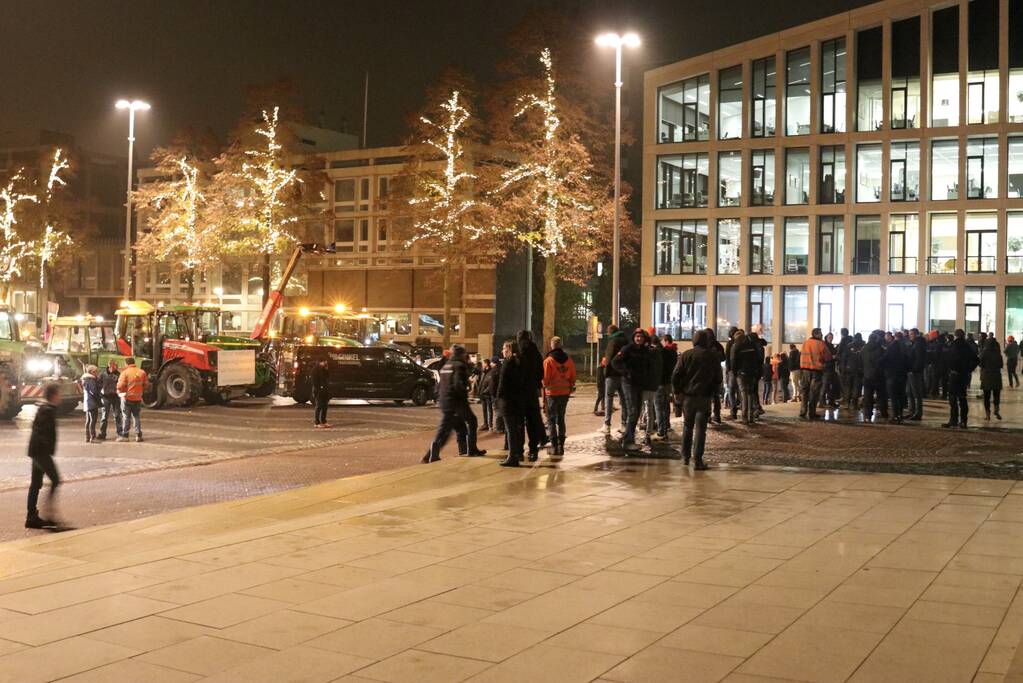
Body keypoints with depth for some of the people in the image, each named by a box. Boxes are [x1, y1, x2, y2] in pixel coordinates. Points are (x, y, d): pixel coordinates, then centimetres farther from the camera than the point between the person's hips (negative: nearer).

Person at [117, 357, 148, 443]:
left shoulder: (125, 372, -12)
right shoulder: (142, 372, 2)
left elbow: (120, 386, -17)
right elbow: (146, 384, 6)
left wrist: (119, 391, 3)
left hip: (127, 397, -4)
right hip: (138, 398, 4)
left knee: (126, 417, 4)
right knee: (137, 417, 11)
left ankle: (125, 435, 5)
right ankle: (138, 435, 8)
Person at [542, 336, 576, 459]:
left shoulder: (548, 360, -13)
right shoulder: (569, 360, 1)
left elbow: (545, 379, -12)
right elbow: (573, 377, 5)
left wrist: (545, 385, 9)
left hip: (552, 393, -4)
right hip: (565, 392, 4)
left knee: (551, 420, 3)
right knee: (561, 419, 16)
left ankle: (554, 447, -5)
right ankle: (561, 446, 16)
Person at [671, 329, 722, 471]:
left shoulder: (685, 355, 0)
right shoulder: (713, 357, 2)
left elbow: (676, 375, -6)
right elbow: (718, 378, 7)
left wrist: (677, 392, 2)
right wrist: (713, 392, 17)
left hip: (687, 396, 1)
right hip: (704, 397, -1)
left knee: (687, 427, 16)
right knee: (700, 428, -2)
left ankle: (685, 456, 22)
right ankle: (698, 460, -7)